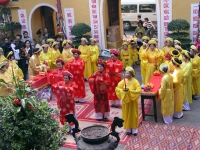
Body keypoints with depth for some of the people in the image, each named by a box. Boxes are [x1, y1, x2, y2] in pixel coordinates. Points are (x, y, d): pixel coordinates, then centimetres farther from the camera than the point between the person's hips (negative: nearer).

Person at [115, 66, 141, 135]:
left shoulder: (135, 81, -13)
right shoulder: (123, 81, -3)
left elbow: (139, 91, -21)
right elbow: (117, 89, 0)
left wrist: (129, 90, -26)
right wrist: (123, 90, -19)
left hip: (133, 101, -3)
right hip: (125, 101, 3)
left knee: (133, 115, 6)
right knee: (126, 115, 10)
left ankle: (134, 129, 19)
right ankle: (128, 129, 23)